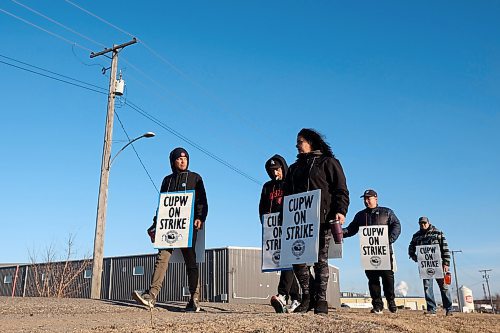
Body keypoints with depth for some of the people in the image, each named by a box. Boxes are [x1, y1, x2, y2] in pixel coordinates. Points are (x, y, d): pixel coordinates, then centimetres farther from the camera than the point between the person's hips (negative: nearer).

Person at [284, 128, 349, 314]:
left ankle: (321, 301, 5)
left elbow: (341, 190, 0)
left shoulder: (328, 162, 8)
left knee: (320, 259, -2)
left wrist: (340, 211, -15)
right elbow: (288, 194, 23)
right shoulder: (294, 168, 24)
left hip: (322, 219, -5)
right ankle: (308, 296, 9)